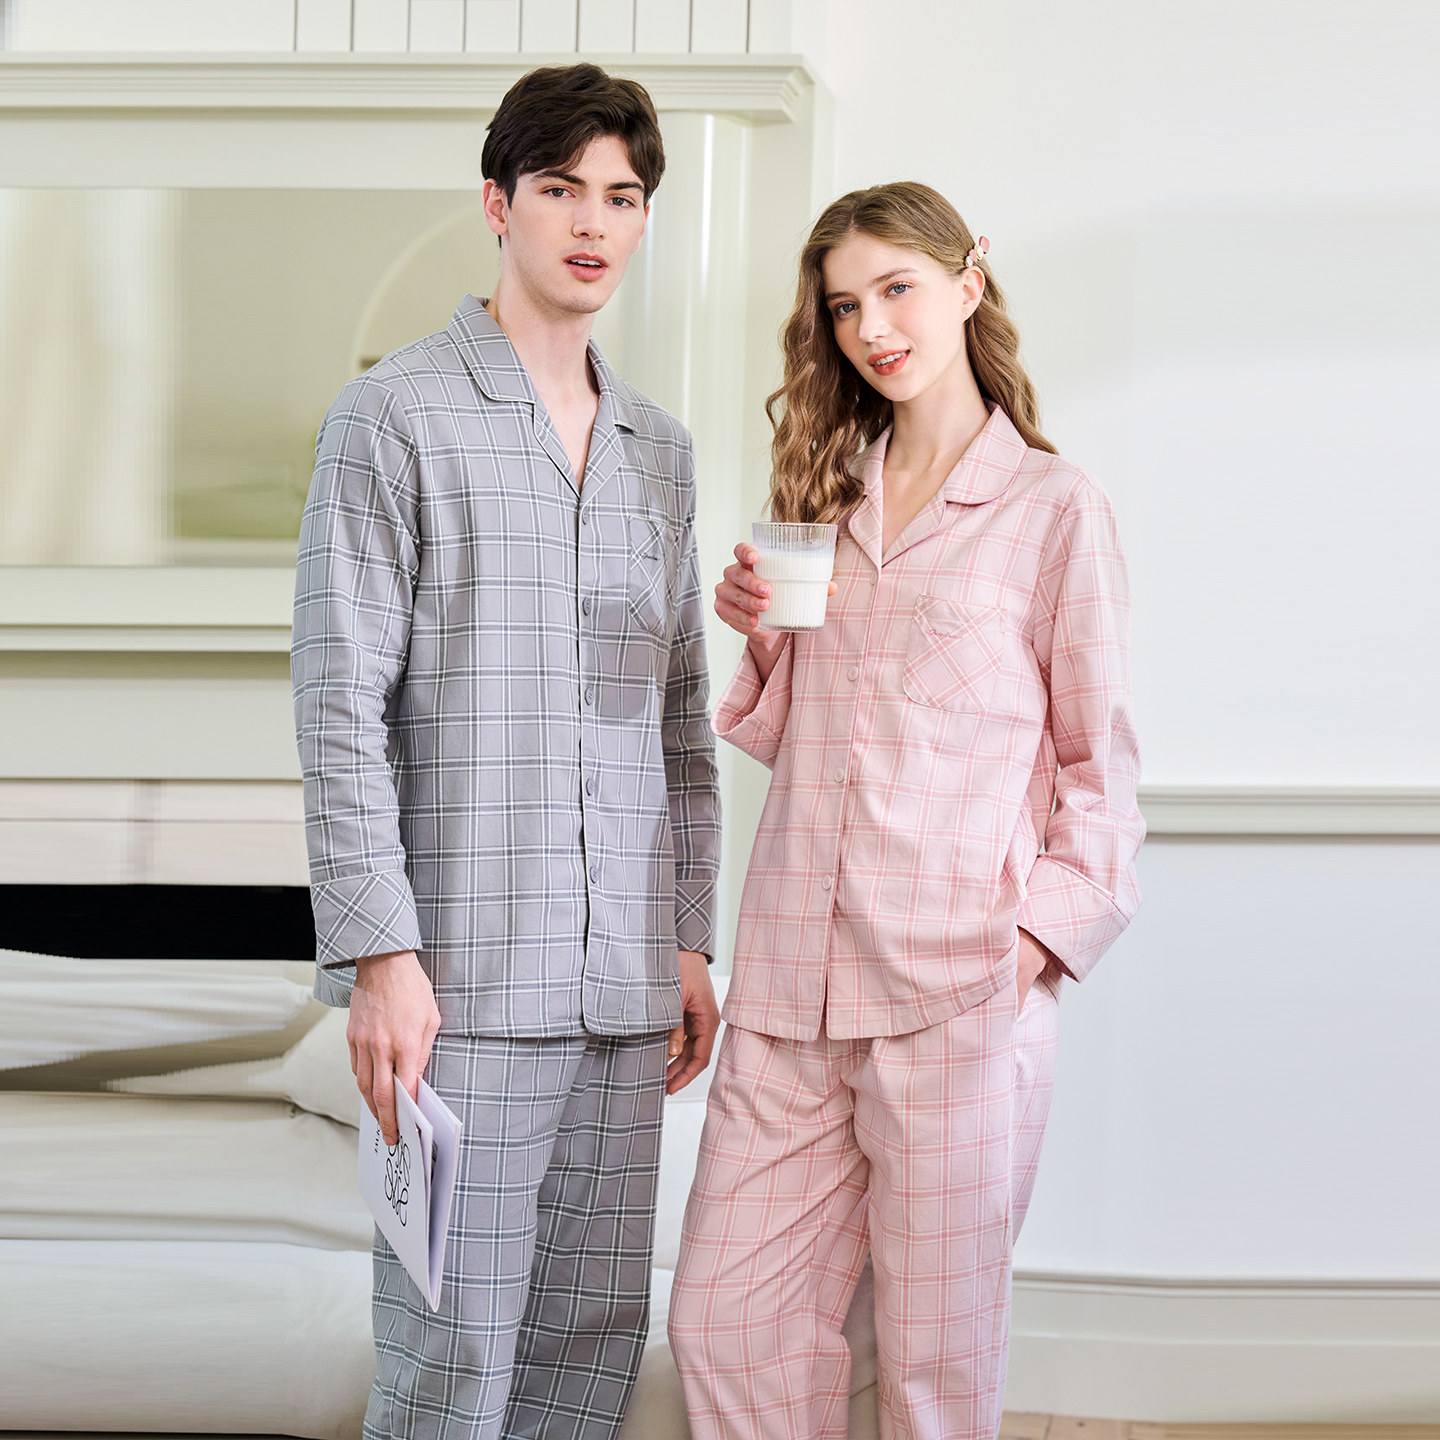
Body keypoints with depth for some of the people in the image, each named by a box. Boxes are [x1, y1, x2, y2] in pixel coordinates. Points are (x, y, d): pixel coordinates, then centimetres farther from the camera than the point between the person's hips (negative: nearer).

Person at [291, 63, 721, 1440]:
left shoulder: (660, 448, 17)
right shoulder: (396, 416, -2)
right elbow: (340, 702, -7)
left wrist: (688, 939, 13)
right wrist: (379, 952, -14)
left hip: (623, 980, 6)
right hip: (466, 972, -6)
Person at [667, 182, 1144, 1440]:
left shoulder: (1054, 509, 1)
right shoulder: (825, 500, 16)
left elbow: (1100, 759, 2)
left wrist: (1040, 937, -9)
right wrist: (763, 641, 2)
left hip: (959, 993, -5)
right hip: (790, 988, 5)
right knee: (724, 1328, 3)